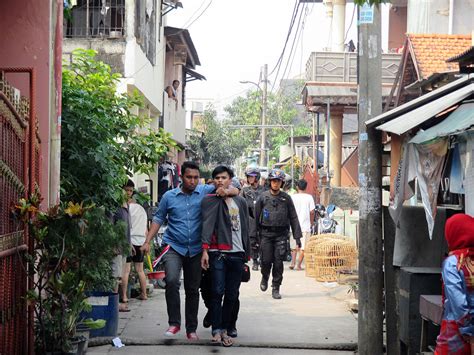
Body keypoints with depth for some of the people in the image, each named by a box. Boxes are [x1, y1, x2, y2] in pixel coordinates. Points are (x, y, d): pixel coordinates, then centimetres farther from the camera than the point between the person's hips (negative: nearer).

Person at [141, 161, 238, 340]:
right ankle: (174, 323, -10)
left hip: (195, 249, 1)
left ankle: (191, 329, 25)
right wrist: (147, 241, 3)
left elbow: (236, 191, 0)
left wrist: (226, 191, -23)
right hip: (173, 247, -1)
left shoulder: (206, 191, -1)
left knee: (193, 290, 11)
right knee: (172, 280, -24)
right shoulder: (169, 196, 1)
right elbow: (158, 219, 10)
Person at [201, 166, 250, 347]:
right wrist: (205, 249, -23)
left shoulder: (241, 201, 15)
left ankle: (225, 329, 16)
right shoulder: (209, 200, 0)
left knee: (232, 295, 6)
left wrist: (247, 254, 16)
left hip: (237, 254, 4)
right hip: (218, 253, -4)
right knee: (218, 292, -9)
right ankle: (216, 330, -1)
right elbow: (207, 224, -12)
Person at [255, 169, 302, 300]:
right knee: (266, 261, -3)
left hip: (281, 234, 0)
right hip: (266, 234, 0)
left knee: (278, 262, -2)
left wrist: (297, 237, 2)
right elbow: (256, 216, 5)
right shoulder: (263, 197, 3)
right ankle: (265, 277, 29)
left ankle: (276, 288, 9)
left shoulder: (286, 198, 5)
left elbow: (293, 218, 7)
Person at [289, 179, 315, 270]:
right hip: (305, 225, -1)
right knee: (303, 247, 4)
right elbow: (312, 212, -2)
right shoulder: (309, 197, -1)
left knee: (294, 246, 14)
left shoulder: (292, 197, 0)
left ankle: (293, 262, 0)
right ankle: (299, 265, 2)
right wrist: (311, 223, 11)